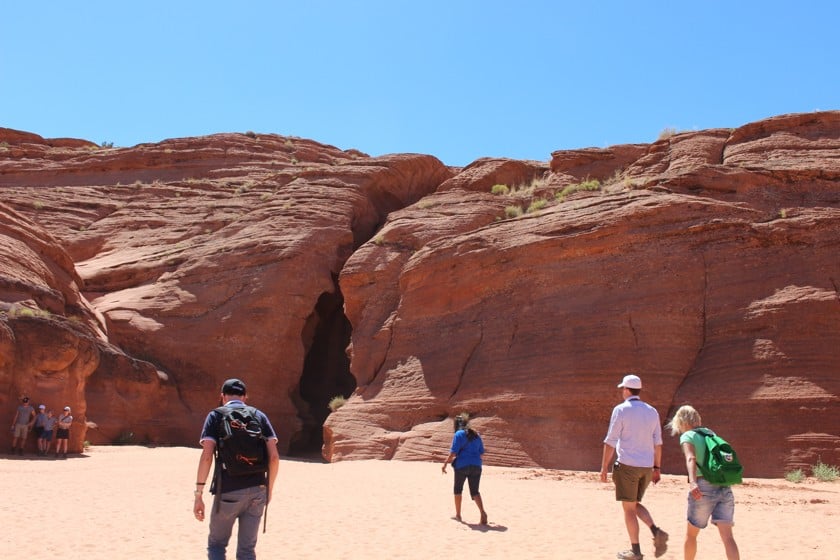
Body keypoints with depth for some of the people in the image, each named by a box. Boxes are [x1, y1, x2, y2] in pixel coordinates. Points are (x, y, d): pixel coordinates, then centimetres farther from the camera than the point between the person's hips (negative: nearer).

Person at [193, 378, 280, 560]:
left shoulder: (216, 416, 4)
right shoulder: (260, 416, 11)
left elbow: (206, 456, -9)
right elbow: (274, 457, 2)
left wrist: (198, 494, -6)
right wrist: (269, 488, 14)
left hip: (228, 492, -2)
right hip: (257, 491, 3)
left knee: (216, 545, 16)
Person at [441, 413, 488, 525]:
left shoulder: (459, 434, -6)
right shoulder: (476, 435, 12)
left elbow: (453, 452, -12)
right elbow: (481, 452, 15)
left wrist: (445, 464, -6)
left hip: (462, 465, -4)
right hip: (476, 466, 4)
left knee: (458, 490, 16)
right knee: (475, 491, 5)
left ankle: (458, 514, 23)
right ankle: (482, 512, -18)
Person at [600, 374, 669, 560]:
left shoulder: (621, 410, -8)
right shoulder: (652, 411, 8)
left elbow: (610, 442, -10)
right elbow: (658, 443, 11)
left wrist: (604, 467, -5)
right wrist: (657, 468, 18)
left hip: (627, 466, -6)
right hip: (647, 467, 6)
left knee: (629, 508, 4)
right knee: (636, 504, 20)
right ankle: (656, 532, -1)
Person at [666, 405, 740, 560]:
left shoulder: (687, 436, 1)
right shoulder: (710, 433, 19)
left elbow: (691, 458, -17)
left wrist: (692, 482, -30)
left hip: (703, 486, -5)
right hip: (724, 487, 5)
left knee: (691, 534, 14)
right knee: (727, 536, -3)